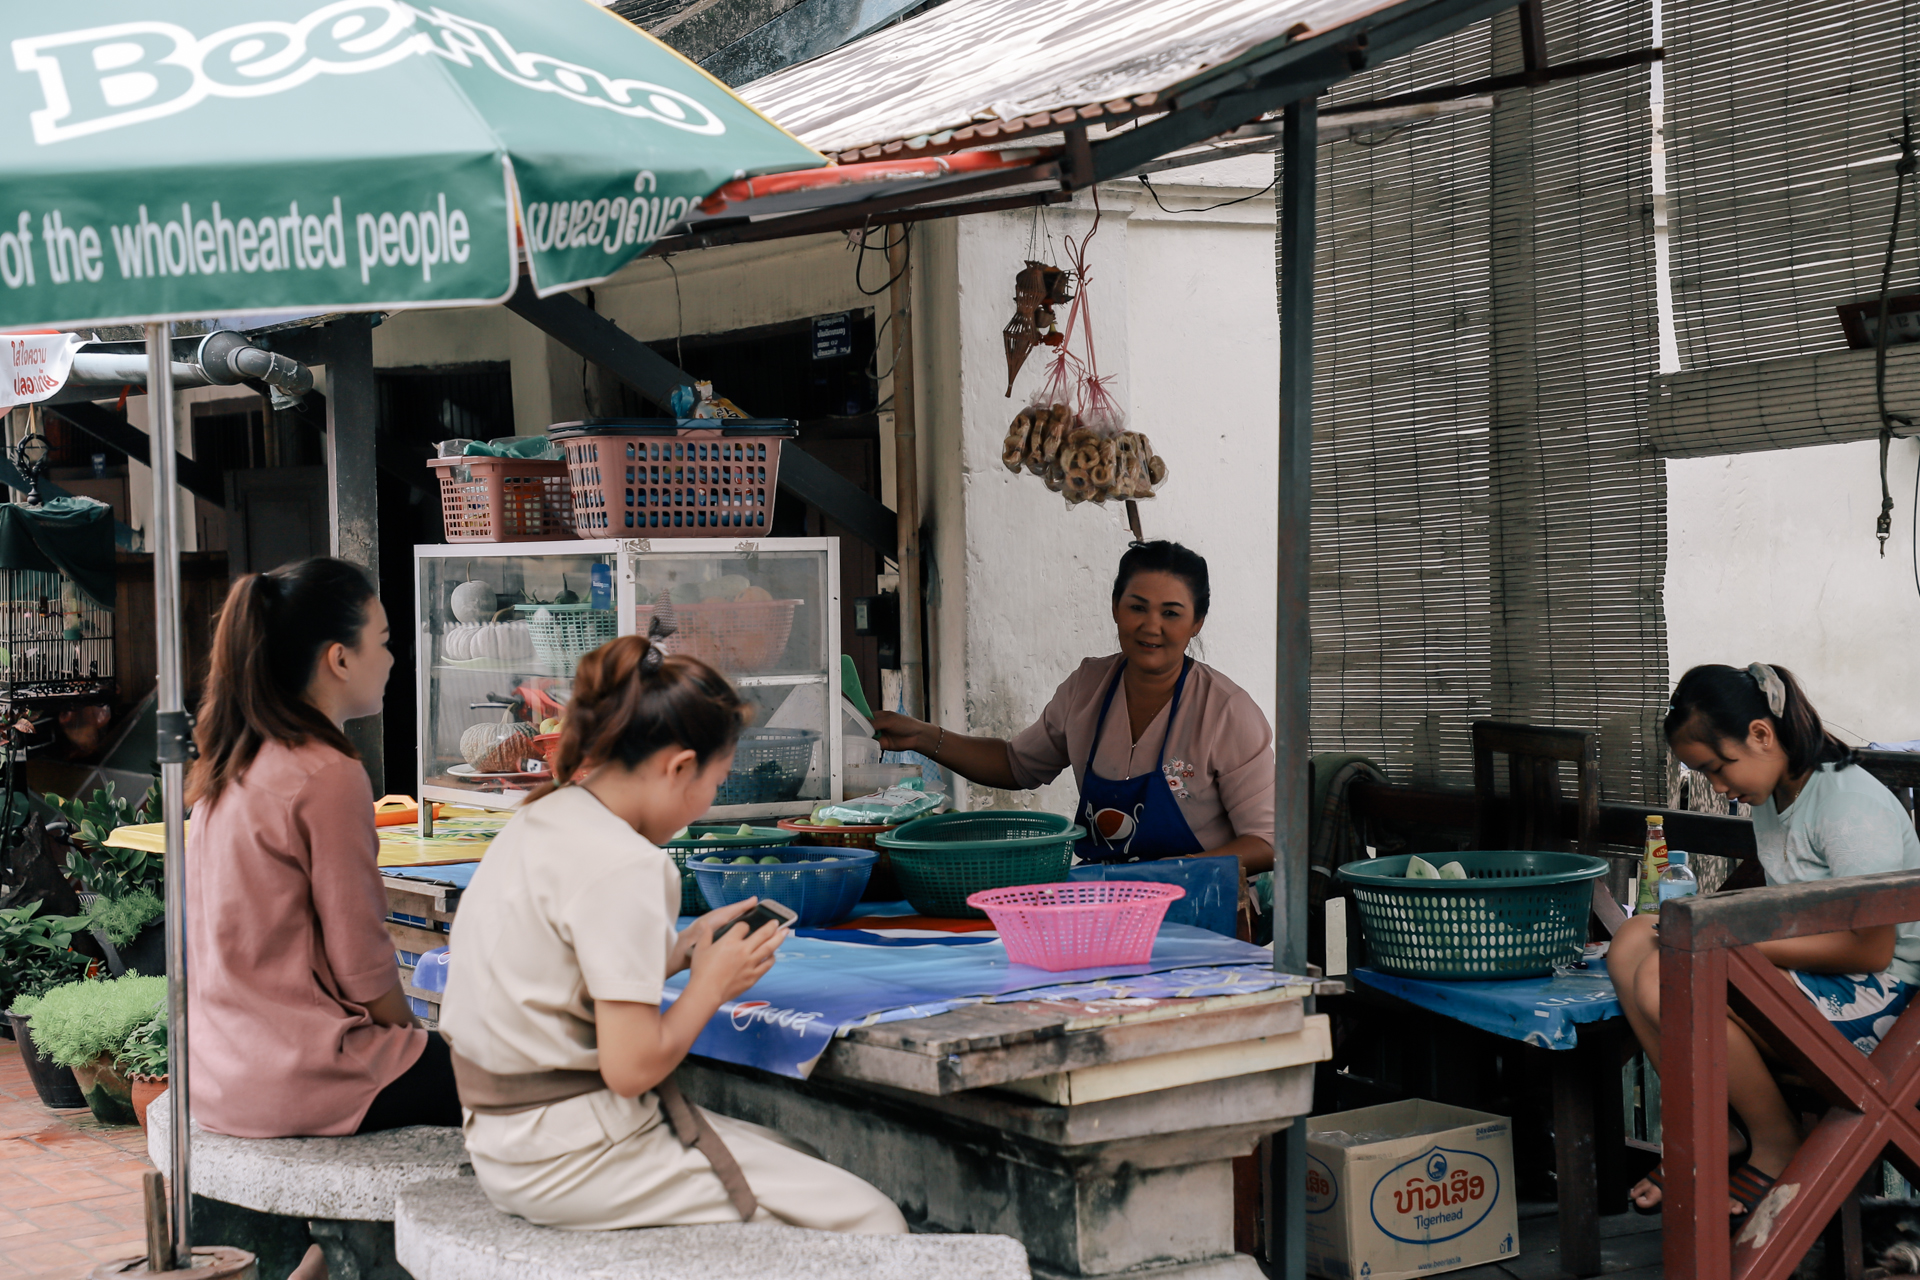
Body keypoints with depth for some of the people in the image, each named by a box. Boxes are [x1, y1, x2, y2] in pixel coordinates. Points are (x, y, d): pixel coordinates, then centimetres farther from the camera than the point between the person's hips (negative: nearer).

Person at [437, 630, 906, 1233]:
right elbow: (632, 1067, -22)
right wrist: (711, 983, -6)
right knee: (872, 1220, -8)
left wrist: (680, 951, 13)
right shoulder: (623, 866, -20)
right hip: (573, 1161, -10)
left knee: (791, 1154, 20)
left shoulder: (534, 823, 9)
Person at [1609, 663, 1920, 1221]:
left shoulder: (1850, 806, -18)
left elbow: (1872, 948, -21)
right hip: (1809, 975, 10)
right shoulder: (1772, 797, 11)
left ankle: (1779, 1148, -10)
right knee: (1632, 943, -5)